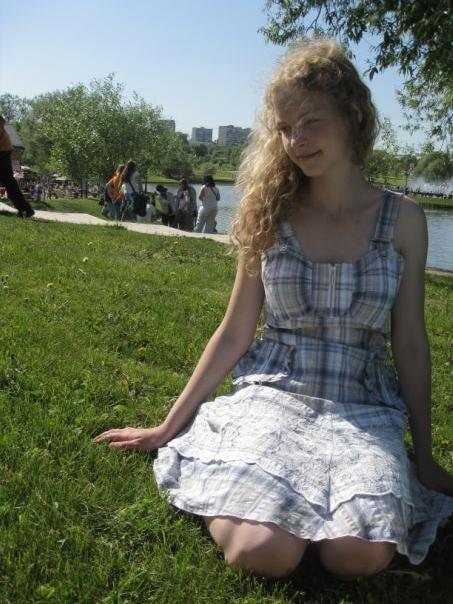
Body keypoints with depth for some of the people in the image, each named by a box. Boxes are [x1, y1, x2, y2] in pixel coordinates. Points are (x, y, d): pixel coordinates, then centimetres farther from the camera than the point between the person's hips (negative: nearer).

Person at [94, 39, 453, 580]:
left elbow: (410, 344, 6)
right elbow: (234, 334, 6)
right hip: (272, 394, -1)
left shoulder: (402, 220, 1)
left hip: (363, 409, 1)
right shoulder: (272, 215, 2)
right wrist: (169, 427, 8)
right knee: (262, 551, -27)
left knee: (362, 555, -27)